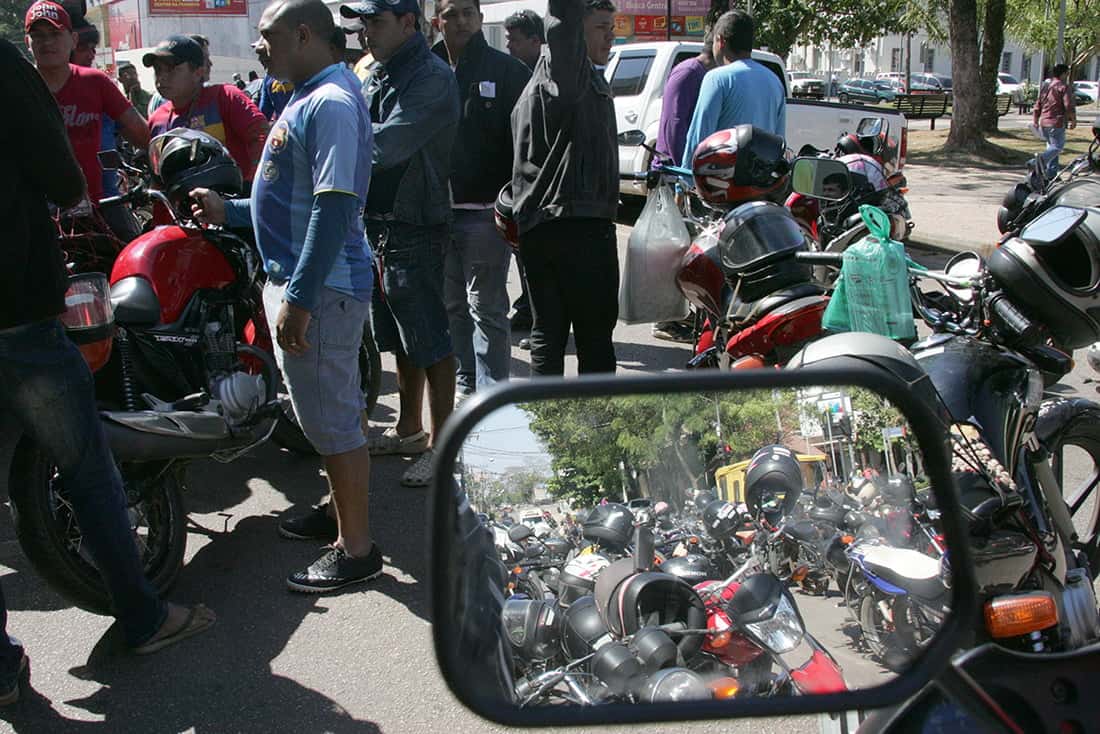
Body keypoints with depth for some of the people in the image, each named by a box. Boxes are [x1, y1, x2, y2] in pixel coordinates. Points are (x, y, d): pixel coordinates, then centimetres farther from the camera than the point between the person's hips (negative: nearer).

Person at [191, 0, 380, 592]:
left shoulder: (331, 103, -17)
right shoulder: (306, 99, 17)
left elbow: (335, 206, -25)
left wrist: (299, 299, -26)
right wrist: (229, 211, 17)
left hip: (320, 289, -10)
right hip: (295, 282, 10)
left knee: (332, 418, -2)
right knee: (328, 414, 20)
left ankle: (356, 548, 9)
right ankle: (343, 512, 35)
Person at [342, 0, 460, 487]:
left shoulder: (432, 77, -14)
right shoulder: (375, 75, 14)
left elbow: (387, 145, -26)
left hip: (414, 230, -9)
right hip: (376, 223, 9)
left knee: (429, 343, -3)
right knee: (399, 339, 18)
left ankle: (440, 446, 6)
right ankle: (408, 429, 31)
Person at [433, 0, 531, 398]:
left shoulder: (507, 70, -2)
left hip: (484, 212, -5)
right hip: (438, 212, 5)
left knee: (486, 309, -2)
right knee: (453, 306, 14)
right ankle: (466, 384, 26)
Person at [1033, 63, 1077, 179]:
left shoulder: (1045, 86, 15)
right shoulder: (1064, 87, -8)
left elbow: (1038, 106, 17)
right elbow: (1069, 106, -14)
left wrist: (1035, 121, 23)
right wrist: (1073, 120, -3)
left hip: (1044, 123, 8)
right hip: (1056, 122, -8)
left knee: (1051, 146, 15)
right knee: (1057, 146, -3)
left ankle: (1051, 174, 14)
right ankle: (1041, 159, -28)